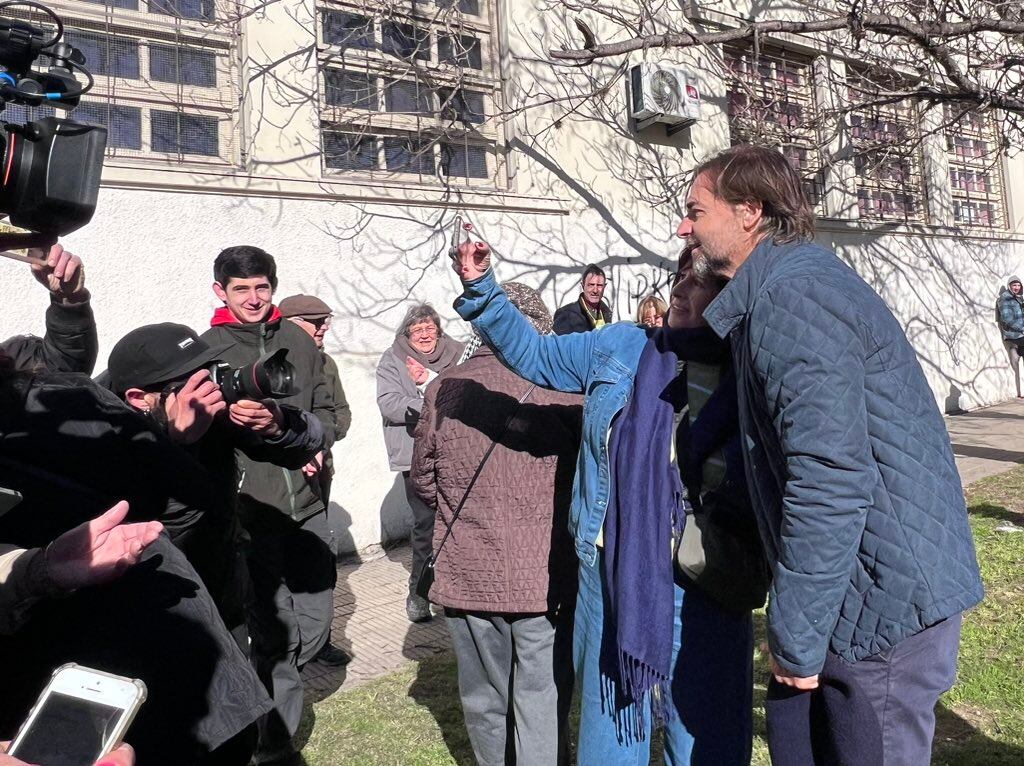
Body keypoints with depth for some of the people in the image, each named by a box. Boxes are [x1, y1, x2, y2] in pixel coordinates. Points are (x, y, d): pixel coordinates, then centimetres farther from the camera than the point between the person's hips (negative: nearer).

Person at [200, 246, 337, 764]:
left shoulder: (299, 341, 9)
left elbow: (324, 406, 16)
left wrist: (316, 445, -3)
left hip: (306, 507, 4)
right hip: (250, 512, -4)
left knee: (315, 623, 12)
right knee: (275, 632, 1)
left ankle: (266, 686, 42)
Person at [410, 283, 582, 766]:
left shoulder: (444, 388, -3)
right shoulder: (561, 386, -11)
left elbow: (422, 481, 6)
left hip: (468, 575, 3)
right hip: (546, 575, -2)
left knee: (486, 696, 18)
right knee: (542, 699, 7)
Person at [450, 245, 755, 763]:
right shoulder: (621, 349, 4)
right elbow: (533, 353, 14)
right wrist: (481, 288, 8)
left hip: (700, 589, -3)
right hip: (607, 575, 3)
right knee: (609, 723, 19)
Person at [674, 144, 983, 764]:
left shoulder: (790, 294, -20)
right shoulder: (798, 281, 13)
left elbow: (831, 476, -27)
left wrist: (796, 637, -19)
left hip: (885, 605, -10)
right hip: (874, 594, 10)